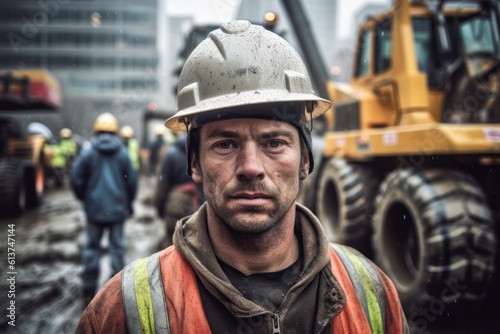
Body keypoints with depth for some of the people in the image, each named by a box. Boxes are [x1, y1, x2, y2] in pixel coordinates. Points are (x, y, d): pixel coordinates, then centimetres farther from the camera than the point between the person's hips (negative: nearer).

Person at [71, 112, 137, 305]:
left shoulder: (87, 154, -5)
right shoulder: (123, 154, -3)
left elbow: (76, 180, -4)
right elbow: (132, 180, -2)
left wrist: (85, 199, 14)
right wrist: (128, 202, 13)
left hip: (94, 208, 0)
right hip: (118, 208, 0)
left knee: (91, 247, 11)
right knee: (117, 247, 9)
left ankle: (89, 289, 13)